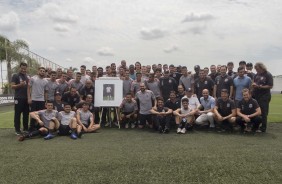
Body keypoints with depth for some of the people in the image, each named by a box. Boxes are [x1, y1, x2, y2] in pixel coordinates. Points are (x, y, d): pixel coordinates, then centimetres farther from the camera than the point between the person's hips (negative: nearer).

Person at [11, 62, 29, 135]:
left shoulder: (28, 77, 16)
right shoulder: (15, 76, 1)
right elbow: (12, 86, -6)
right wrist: (20, 85, -23)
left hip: (26, 98, 5)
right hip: (18, 98, -5)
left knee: (26, 114, 9)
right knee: (17, 114, 0)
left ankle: (26, 128, 17)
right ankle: (17, 130, 6)